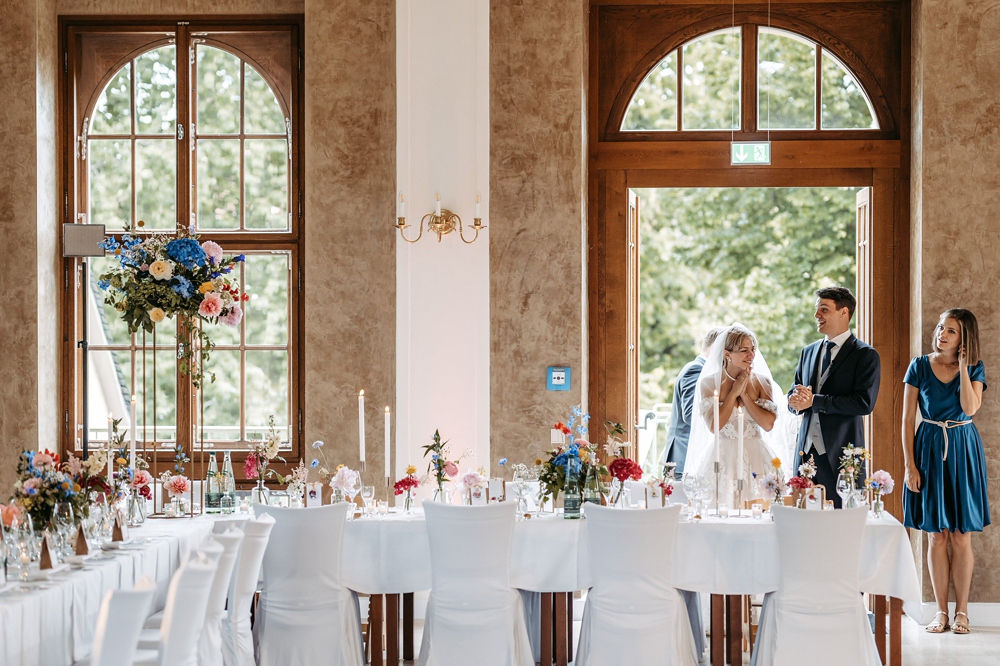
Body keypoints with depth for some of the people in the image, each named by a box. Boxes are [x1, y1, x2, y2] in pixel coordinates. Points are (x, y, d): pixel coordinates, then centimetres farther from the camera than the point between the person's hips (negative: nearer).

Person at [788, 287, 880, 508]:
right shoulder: (808, 352, 18)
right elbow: (794, 393, 20)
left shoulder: (866, 355, -3)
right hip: (806, 451, 5)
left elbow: (864, 403, -14)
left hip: (839, 455, -5)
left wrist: (814, 401, -13)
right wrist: (796, 399, -6)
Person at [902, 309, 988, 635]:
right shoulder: (919, 366, 1)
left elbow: (970, 407, -15)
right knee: (936, 535, 3)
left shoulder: (975, 369, 2)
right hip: (929, 449, 0)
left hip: (963, 451, 0)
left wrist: (963, 366, -13)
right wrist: (910, 465, -6)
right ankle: (941, 611, 10)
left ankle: (962, 611, 10)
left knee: (961, 536, 1)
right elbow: (907, 420, 0)